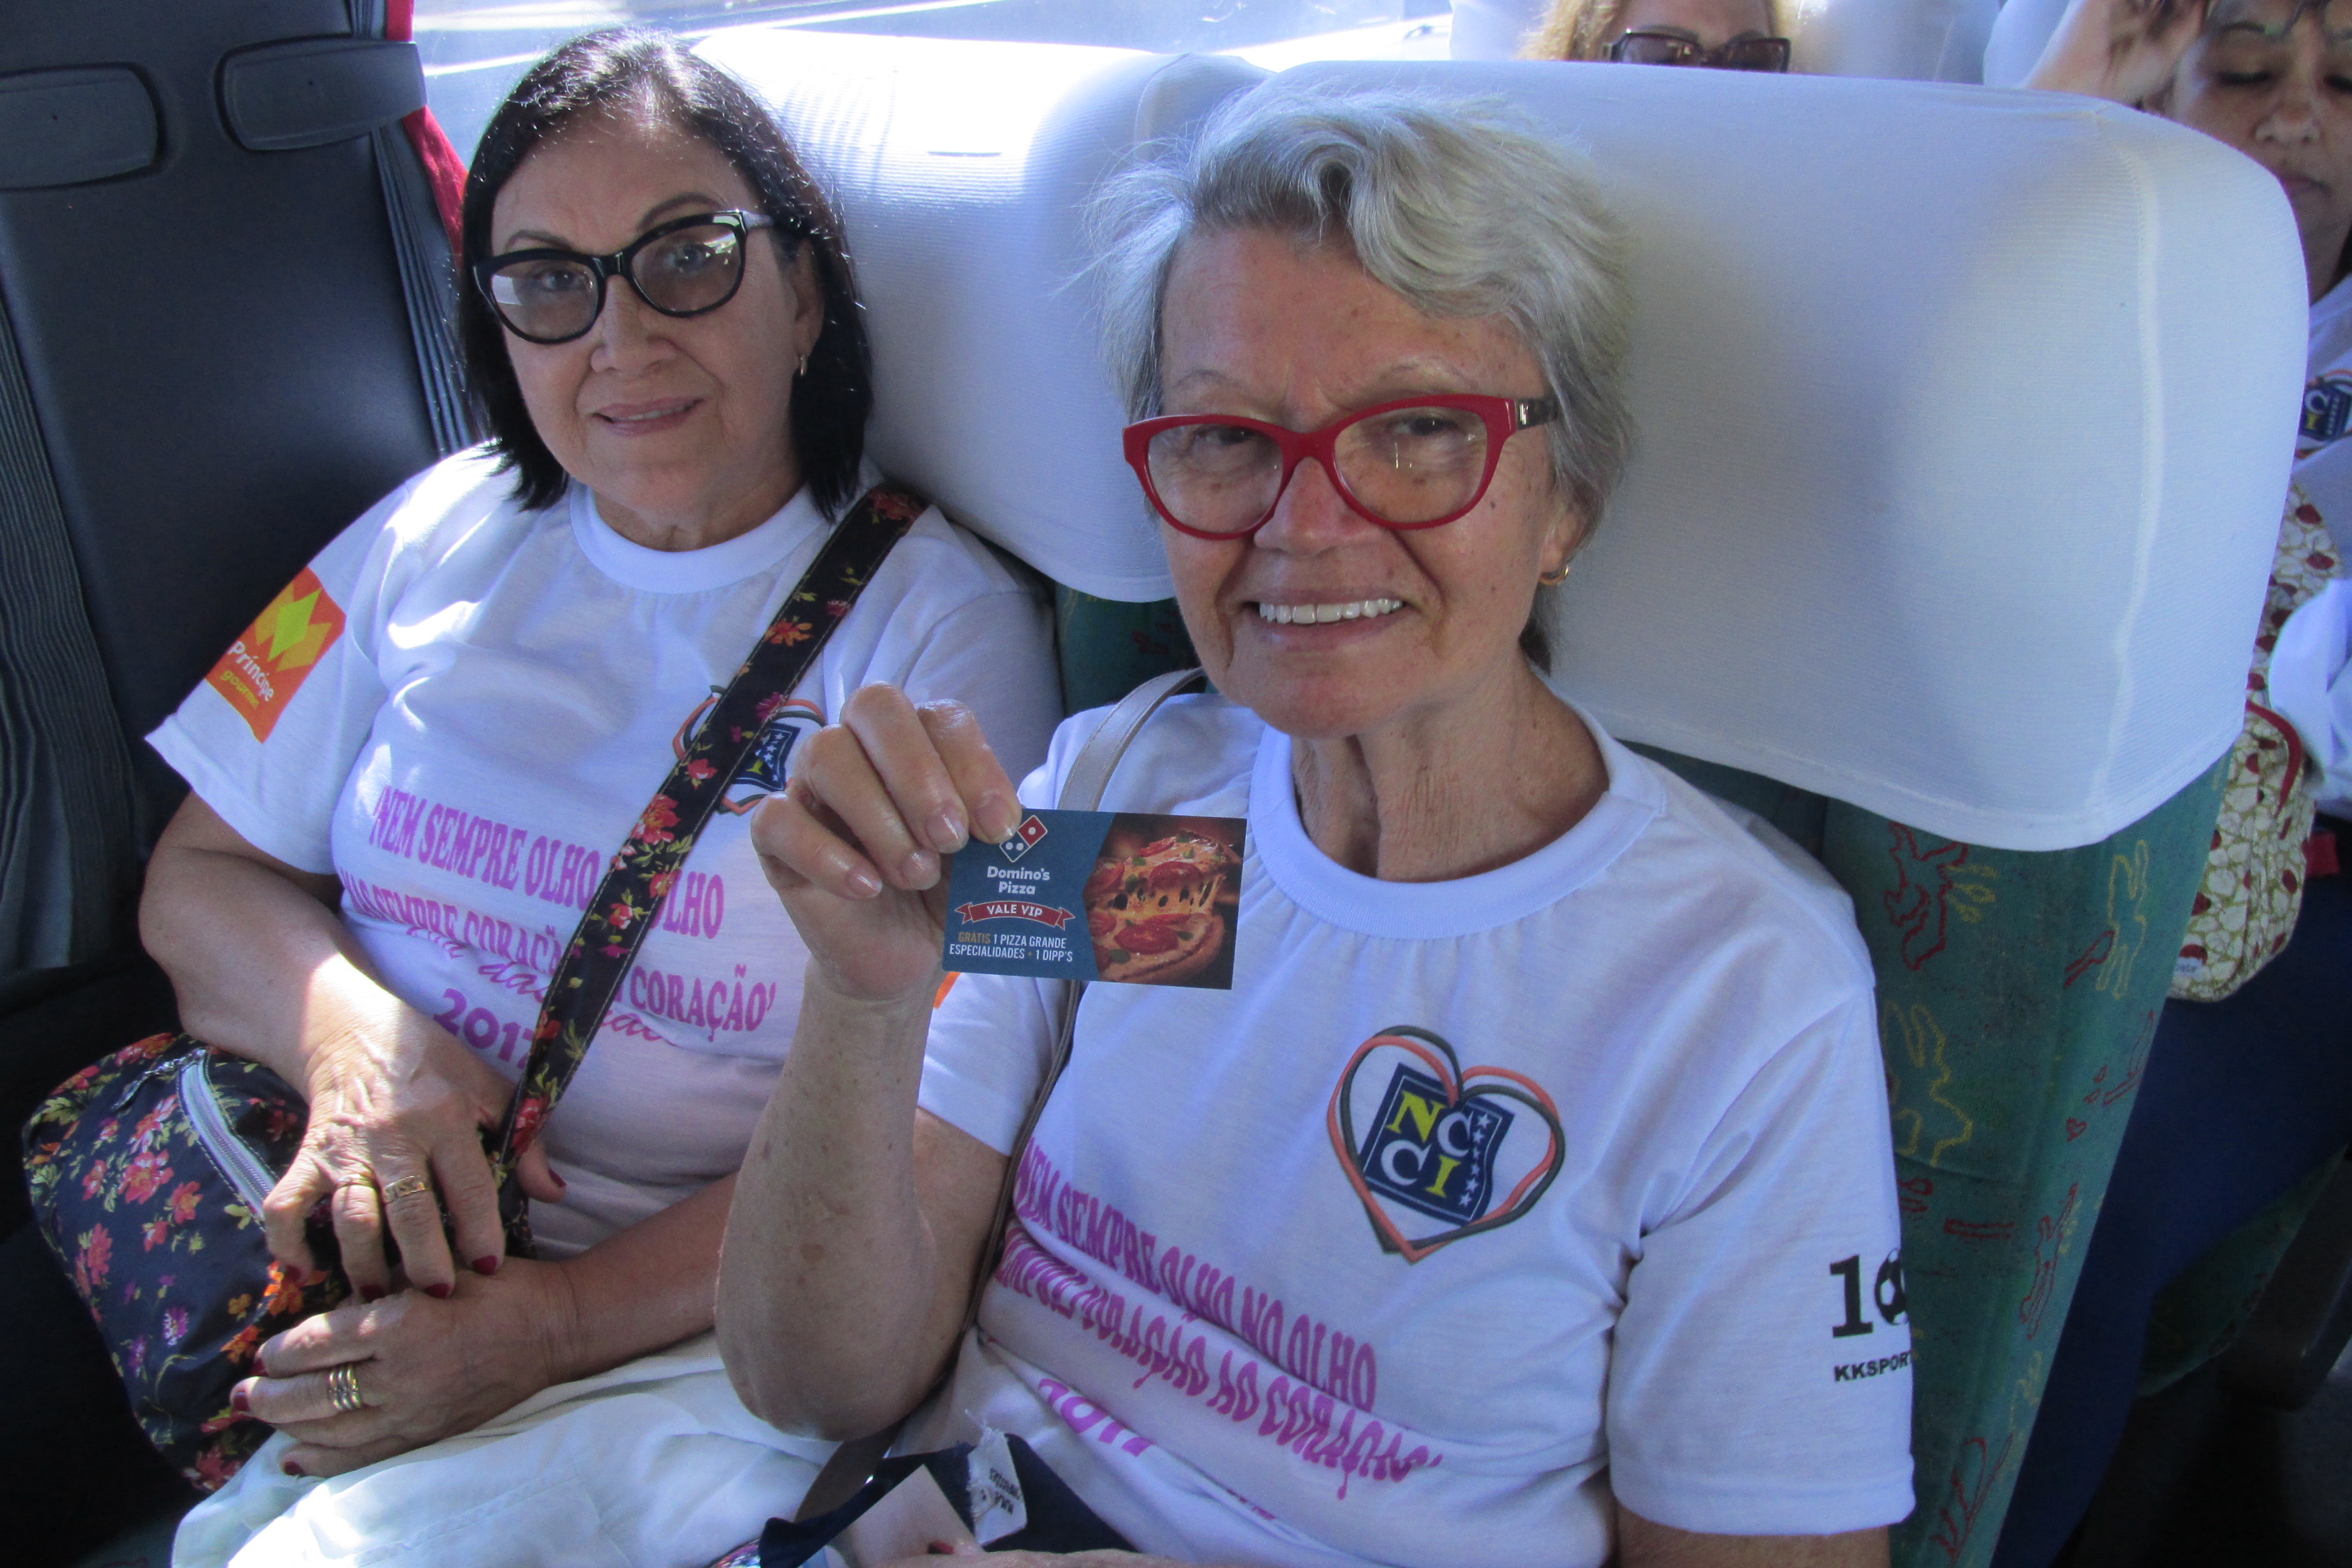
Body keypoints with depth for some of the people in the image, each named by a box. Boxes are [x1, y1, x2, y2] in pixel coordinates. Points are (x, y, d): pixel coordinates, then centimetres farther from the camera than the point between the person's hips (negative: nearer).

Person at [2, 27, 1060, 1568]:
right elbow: (202, 879, 12)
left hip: (677, 1336, -3)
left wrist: (557, 1318, -17)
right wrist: (345, 1023, -10)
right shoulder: (448, 529, 9)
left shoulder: (944, 622, -5)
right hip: (346, 1266, 4)